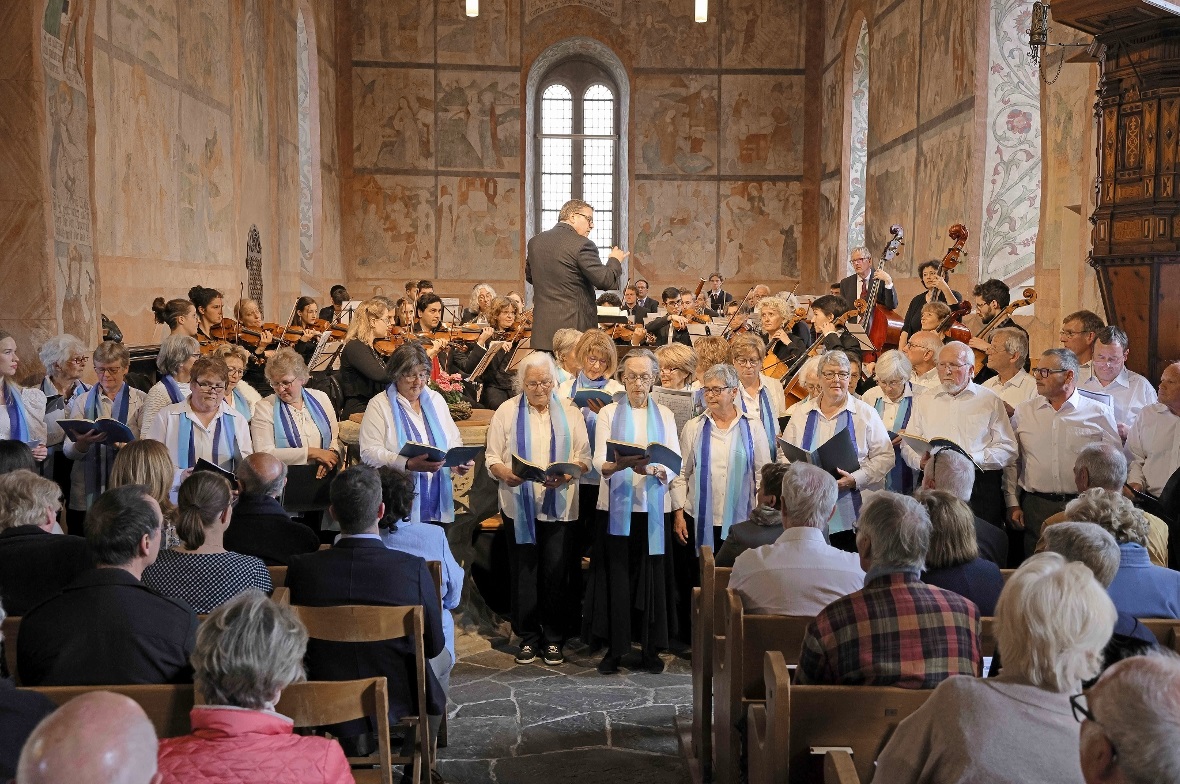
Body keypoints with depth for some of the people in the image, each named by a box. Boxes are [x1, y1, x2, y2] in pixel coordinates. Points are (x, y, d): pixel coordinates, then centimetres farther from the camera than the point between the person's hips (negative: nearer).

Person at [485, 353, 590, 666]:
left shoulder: (568, 410, 6)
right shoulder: (507, 411, 4)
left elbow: (584, 458, 1)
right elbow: (492, 457, 1)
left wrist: (566, 475, -17)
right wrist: (505, 474, -19)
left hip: (559, 505, 0)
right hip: (519, 506, 0)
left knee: (556, 572, 3)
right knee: (523, 572, 4)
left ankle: (554, 638, 16)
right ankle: (528, 637, 17)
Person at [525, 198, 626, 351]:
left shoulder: (535, 242, 9)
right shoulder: (582, 244, -12)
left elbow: (529, 276, 21)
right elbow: (605, 281, -13)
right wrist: (615, 261, 5)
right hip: (574, 325, -6)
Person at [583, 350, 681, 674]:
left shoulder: (665, 416, 10)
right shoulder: (608, 413, 7)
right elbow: (599, 462, -5)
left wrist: (651, 469, -21)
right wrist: (617, 464, -27)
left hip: (654, 508, 1)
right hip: (616, 507, -1)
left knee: (652, 576, 2)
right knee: (616, 576, -1)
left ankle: (651, 648, 12)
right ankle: (614, 647, 9)